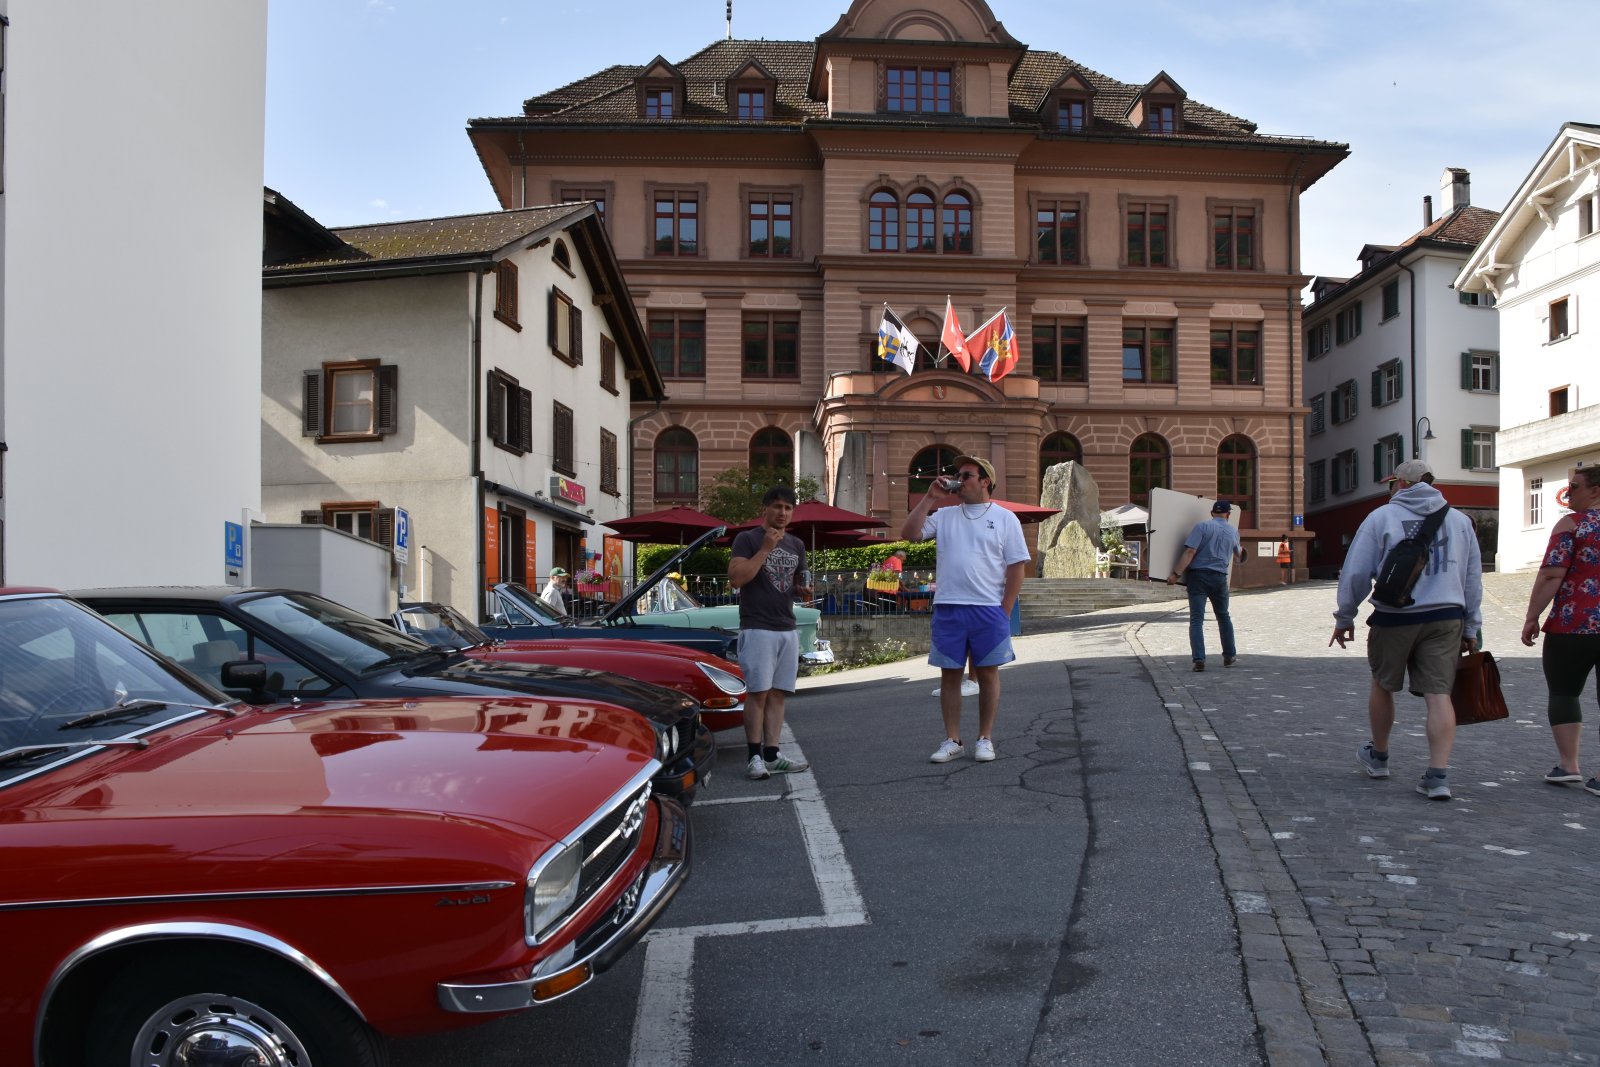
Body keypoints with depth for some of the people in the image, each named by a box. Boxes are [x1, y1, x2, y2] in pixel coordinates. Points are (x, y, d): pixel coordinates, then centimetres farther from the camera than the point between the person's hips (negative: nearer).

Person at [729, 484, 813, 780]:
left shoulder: (796, 545, 16)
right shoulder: (747, 539, -2)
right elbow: (736, 578, -14)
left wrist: (804, 591, 2)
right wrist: (765, 549, -16)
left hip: (787, 630, 6)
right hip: (757, 629, -6)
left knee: (777, 694, 5)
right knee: (758, 692, -8)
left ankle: (771, 756, 7)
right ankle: (753, 757, -2)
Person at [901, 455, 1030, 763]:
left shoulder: (1004, 518, 3)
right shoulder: (944, 515, 10)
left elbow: (1016, 566, 1)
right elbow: (909, 534, 0)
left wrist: (1004, 611, -5)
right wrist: (929, 498, -3)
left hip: (988, 610, -2)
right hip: (947, 609, 2)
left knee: (987, 673, 5)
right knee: (950, 674, 6)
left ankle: (985, 739, 16)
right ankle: (952, 740, 15)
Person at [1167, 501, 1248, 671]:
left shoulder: (1202, 526, -4)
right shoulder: (1233, 532, 10)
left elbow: (1190, 551, -14)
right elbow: (1237, 556, 30)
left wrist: (1176, 573, -14)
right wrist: (1240, 552, 54)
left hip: (1198, 575, -3)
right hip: (1219, 577, 3)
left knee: (1196, 619, -4)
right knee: (1223, 617, 21)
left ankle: (1199, 659, -12)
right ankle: (1230, 656, 29)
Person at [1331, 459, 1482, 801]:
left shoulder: (1380, 517, -1)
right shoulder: (1459, 520, 12)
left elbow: (1355, 573, -3)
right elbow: (1473, 578, 14)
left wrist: (1344, 618, 7)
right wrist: (1471, 628, 19)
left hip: (1394, 618, -3)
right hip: (1446, 617, 3)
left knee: (1382, 686, 16)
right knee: (1439, 694, 2)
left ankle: (1378, 757, 32)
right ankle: (1438, 775, -5)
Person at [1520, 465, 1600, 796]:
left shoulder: (1572, 524, -6)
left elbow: (1552, 575, -13)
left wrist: (1532, 617, -8)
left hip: (1573, 625, -4)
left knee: (1563, 692, 10)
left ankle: (1568, 765, 8)